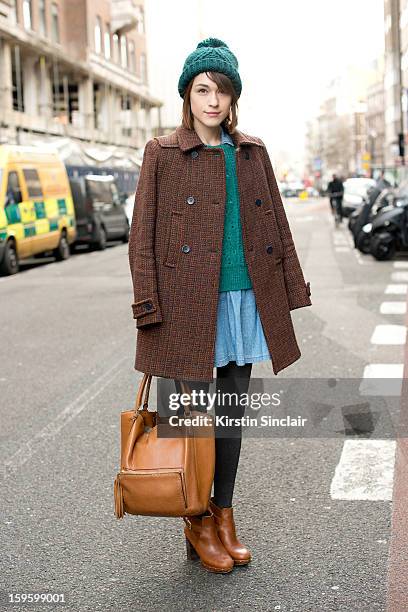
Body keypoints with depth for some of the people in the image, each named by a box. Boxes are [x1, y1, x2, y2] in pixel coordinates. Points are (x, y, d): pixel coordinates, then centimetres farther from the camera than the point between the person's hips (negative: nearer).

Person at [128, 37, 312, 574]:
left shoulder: (252, 152, 11)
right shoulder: (163, 153, -1)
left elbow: (277, 225, 14)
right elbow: (143, 235, -3)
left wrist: (292, 288, 10)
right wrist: (148, 304, -9)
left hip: (246, 299, 4)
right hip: (189, 302, -4)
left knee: (232, 412, 11)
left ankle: (224, 518, 25)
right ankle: (197, 524, 19)